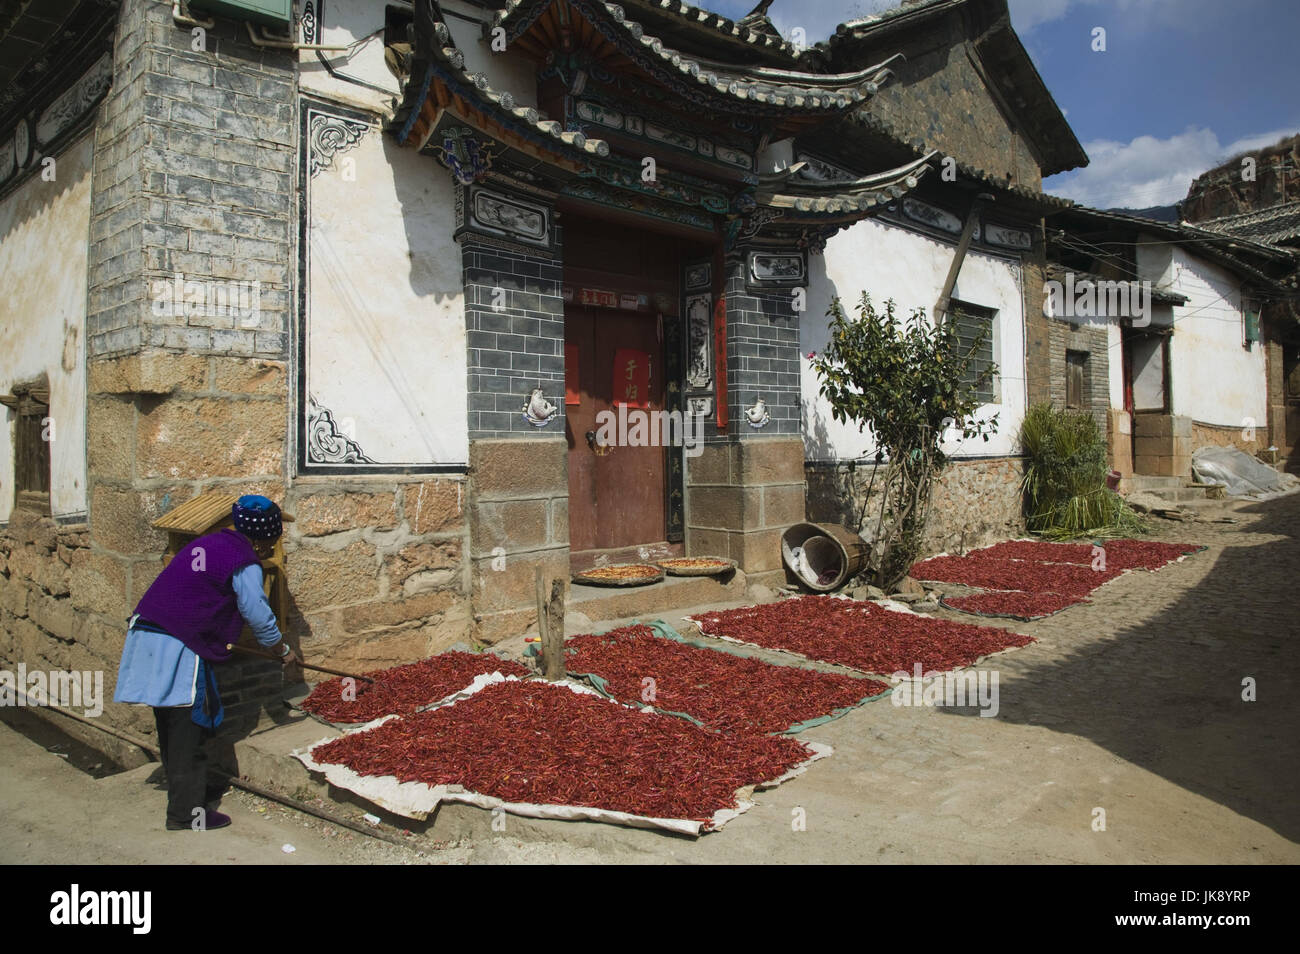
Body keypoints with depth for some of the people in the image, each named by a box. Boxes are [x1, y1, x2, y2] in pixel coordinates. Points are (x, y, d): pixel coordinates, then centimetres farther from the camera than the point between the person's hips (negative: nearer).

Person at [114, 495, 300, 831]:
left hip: (146, 636, 9)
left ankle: (186, 791, 32)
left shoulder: (206, 544, 17)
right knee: (187, 730, -2)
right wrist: (283, 650, 11)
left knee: (172, 727, 18)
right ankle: (186, 814, 3)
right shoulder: (244, 564, -9)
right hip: (177, 649, -9)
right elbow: (259, 616, -5)